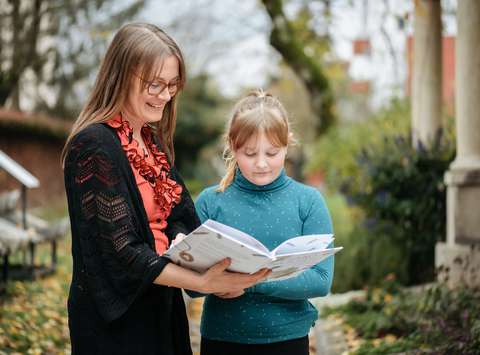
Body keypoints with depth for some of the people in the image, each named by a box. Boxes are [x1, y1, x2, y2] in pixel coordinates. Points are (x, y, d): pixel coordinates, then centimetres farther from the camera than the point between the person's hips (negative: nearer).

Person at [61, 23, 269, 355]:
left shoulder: (153, 141, 8)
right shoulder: (93, 146, -18)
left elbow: (177, 221, 4)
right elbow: (120, 251, -22)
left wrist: (216, 270, -14)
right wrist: (203, 282, -27)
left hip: (162, 309, 8)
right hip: (115, 320, -8)